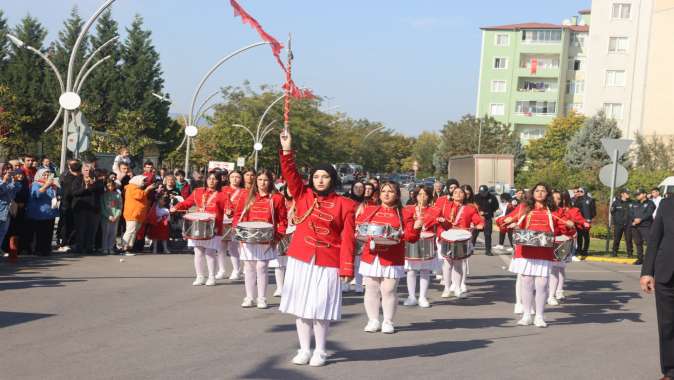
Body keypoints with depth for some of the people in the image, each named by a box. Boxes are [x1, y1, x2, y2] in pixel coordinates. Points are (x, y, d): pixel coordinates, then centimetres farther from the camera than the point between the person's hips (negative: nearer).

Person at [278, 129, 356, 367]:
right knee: (301, 305, 7)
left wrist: (347, 268, -8)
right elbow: (290, 174, -7)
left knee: (321, 308, 3)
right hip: (300, 260, 3)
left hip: (328, 263, -2)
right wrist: (287, 150, -20)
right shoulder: (303, 196, 4)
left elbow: (347, 239, -4)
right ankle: (304, 350, 18)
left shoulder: (344, 205, -3)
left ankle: (320, 352, 16)